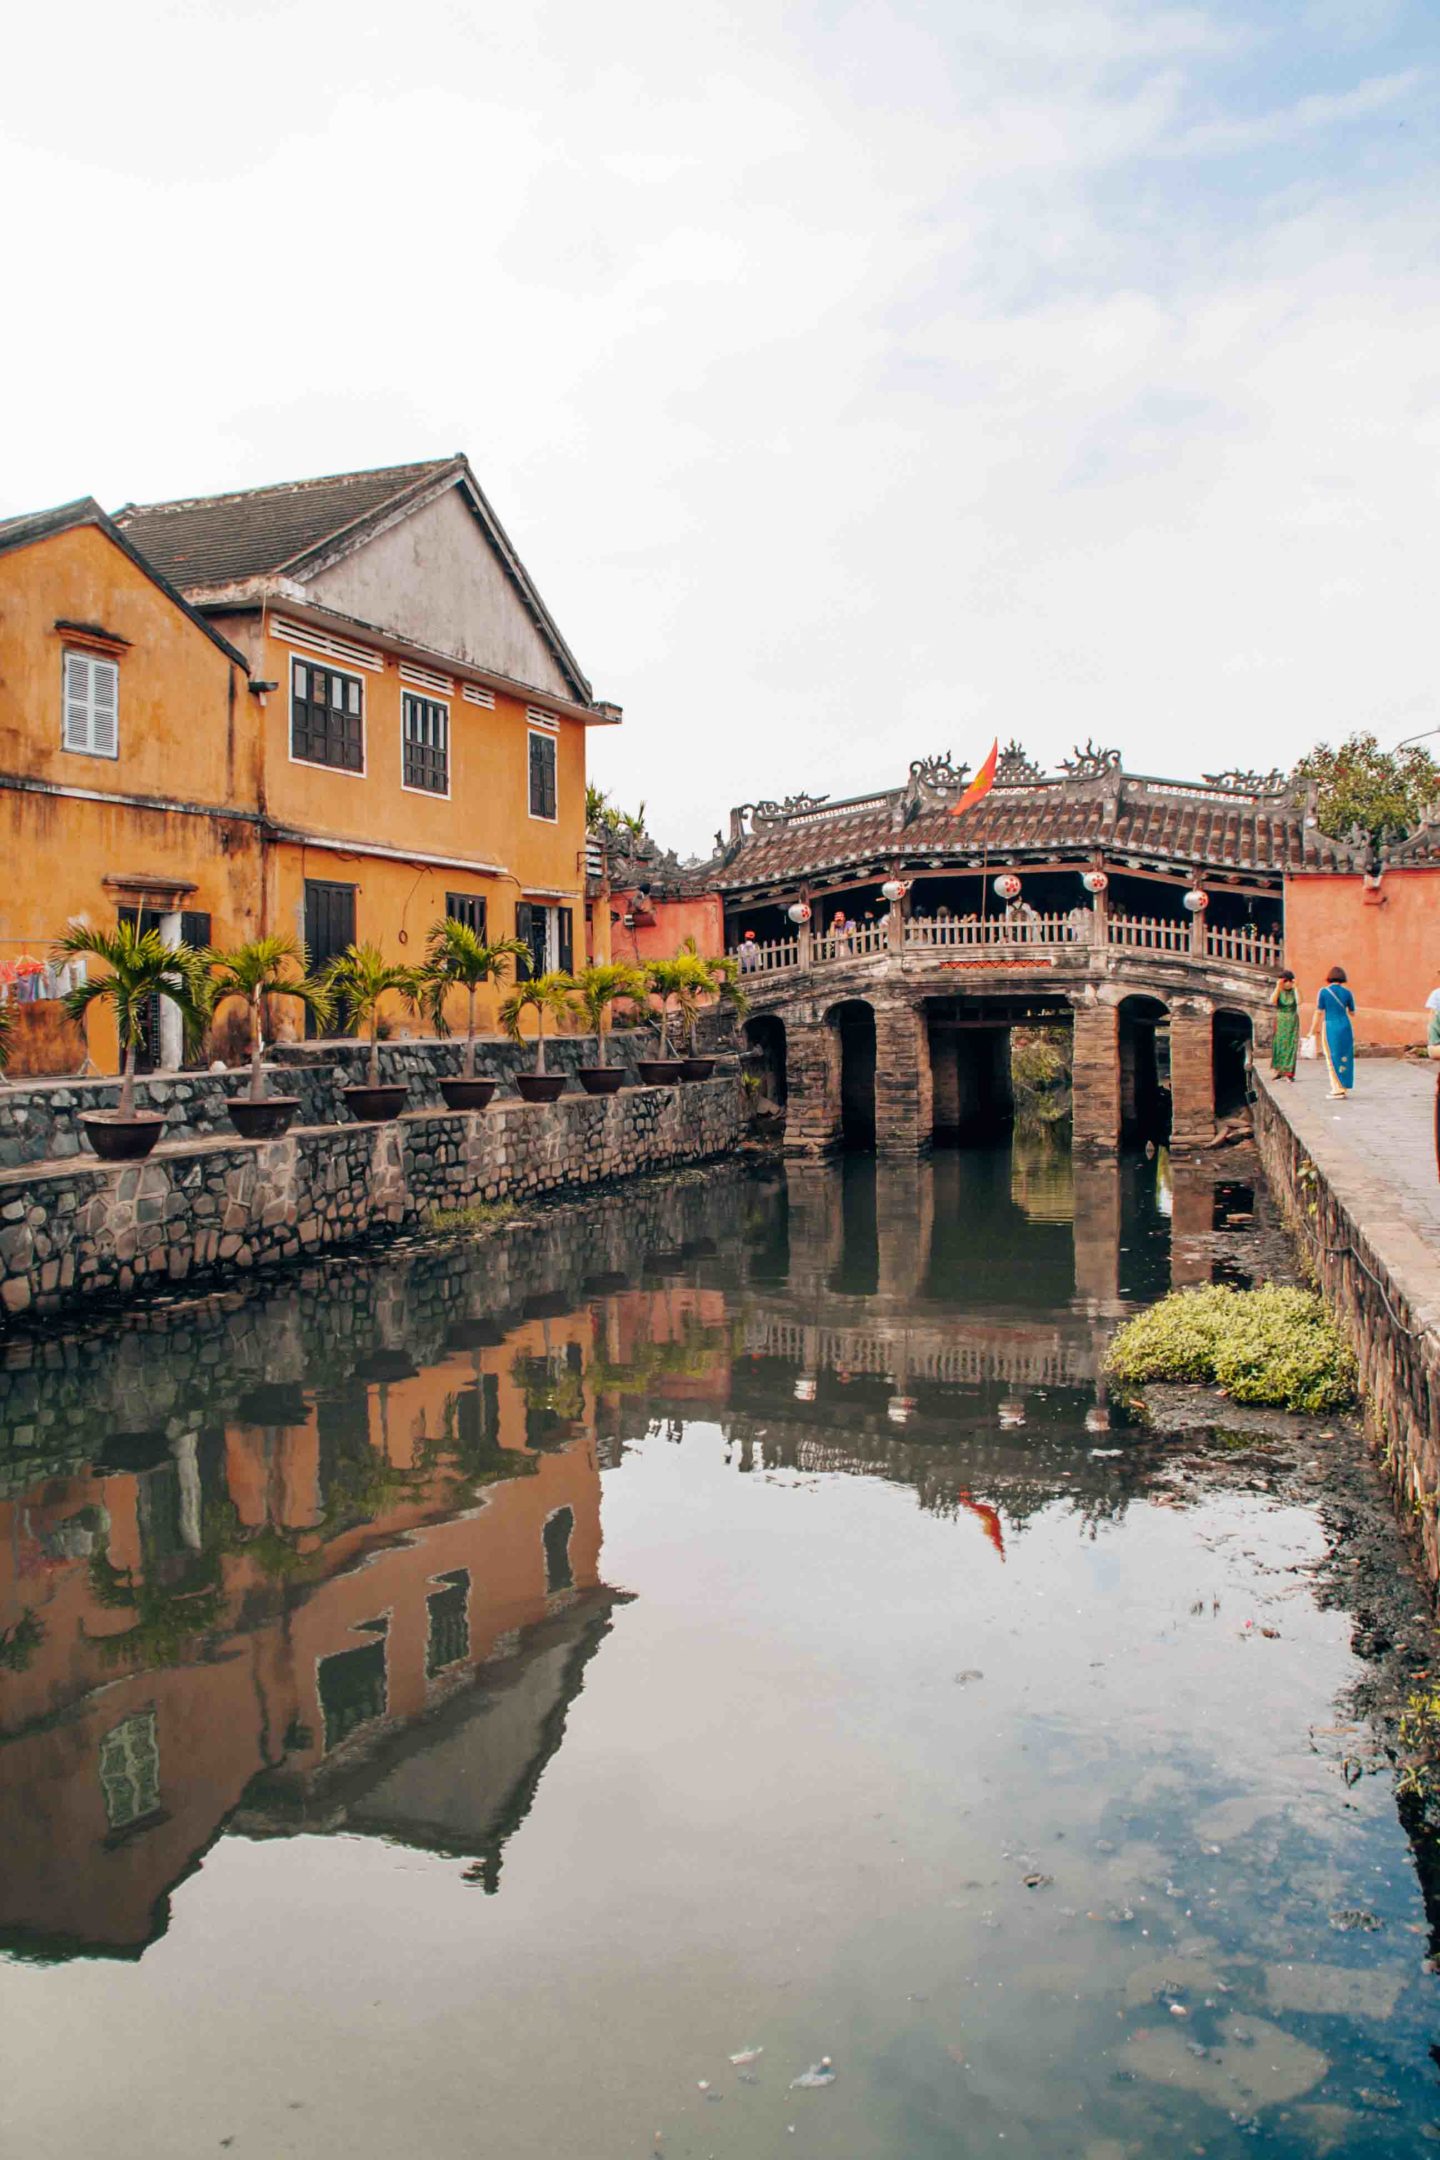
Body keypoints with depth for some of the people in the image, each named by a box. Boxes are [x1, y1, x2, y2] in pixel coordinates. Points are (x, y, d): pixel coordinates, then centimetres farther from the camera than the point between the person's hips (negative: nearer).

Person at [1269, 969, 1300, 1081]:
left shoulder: (1295, 991, 0)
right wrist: (1278, 987, -18)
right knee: (1279, 1045, 0)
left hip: (1292, 1022, -1)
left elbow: (1299, 1002, -18)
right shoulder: (1278, 991, 2)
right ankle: (1279, 1071, 9)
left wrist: (1295, 987, -19)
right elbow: (1272, 1001, -16)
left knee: (1290, 1046, -4)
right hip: (1280, 1021, 1)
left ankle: (1289, 1073, -4)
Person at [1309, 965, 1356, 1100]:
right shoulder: (1347, 993, 1)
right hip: (1345, 1027, 3)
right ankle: (1344, 1090, 13)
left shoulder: (1324, 992, -6)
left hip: (1330, 1028, -3)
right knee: (1344, 1058, 11)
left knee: (1333, 1059, 5)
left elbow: (1318, 1013, -6)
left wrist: (1313, 1030, 1)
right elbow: (1352, 1012, 11)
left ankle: (1338, 1090, 2)